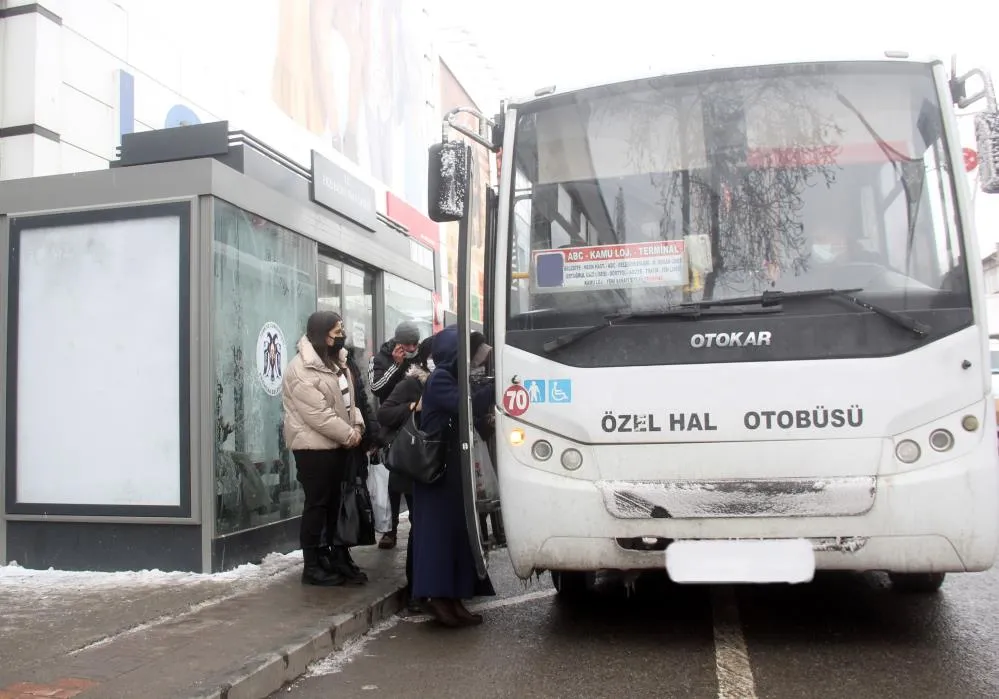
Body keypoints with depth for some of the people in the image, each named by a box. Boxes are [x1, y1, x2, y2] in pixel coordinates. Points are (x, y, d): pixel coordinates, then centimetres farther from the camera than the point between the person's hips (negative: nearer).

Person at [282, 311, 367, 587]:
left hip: (337, 445, 9)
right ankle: (312, 566, 5)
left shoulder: (334, 363, 14)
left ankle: (331, 558, 23)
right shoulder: (301, 368, -17)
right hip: (314, 447, -9)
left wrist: (357, 425, -3)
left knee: (334, 502, 13)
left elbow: (348, 399, 15)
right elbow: (317, 413, -23)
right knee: (317, 504, -4)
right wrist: (348, 434, -17)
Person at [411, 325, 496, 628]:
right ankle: (437, 596, -5)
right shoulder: (439, 379, -11)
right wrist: (494, 386, -20)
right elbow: (465, 407, -22)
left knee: (455, 528, 7)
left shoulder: (452, 378, 16)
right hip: (437, 469, -9)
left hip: (453, 468, 9)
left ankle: (451, 598, 11)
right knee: (439, 528, -8)